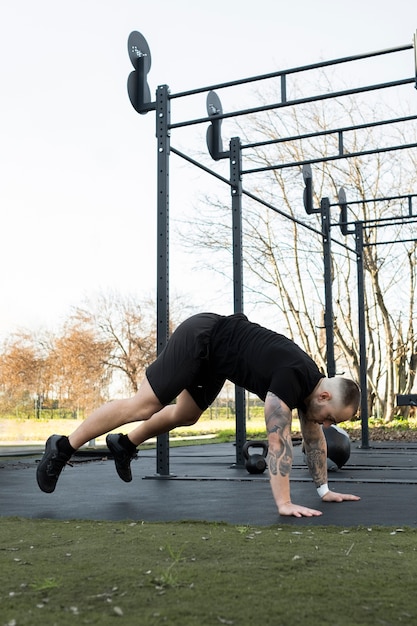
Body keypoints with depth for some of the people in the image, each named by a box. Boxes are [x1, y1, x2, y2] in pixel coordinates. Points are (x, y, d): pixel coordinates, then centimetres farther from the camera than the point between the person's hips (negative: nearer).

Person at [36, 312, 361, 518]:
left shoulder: (311, 383, -3)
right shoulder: (290, 378, -30)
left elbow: (314, 438, 9)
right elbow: (278, 441, -35)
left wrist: (324, 489, 10)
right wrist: (284, 503, -36)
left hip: (214, 353, 9)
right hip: (201, 337, -9)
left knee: (185, 415, 20)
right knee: (142, 406, -9)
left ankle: (124, 444, 39)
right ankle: (62, 448, 0)